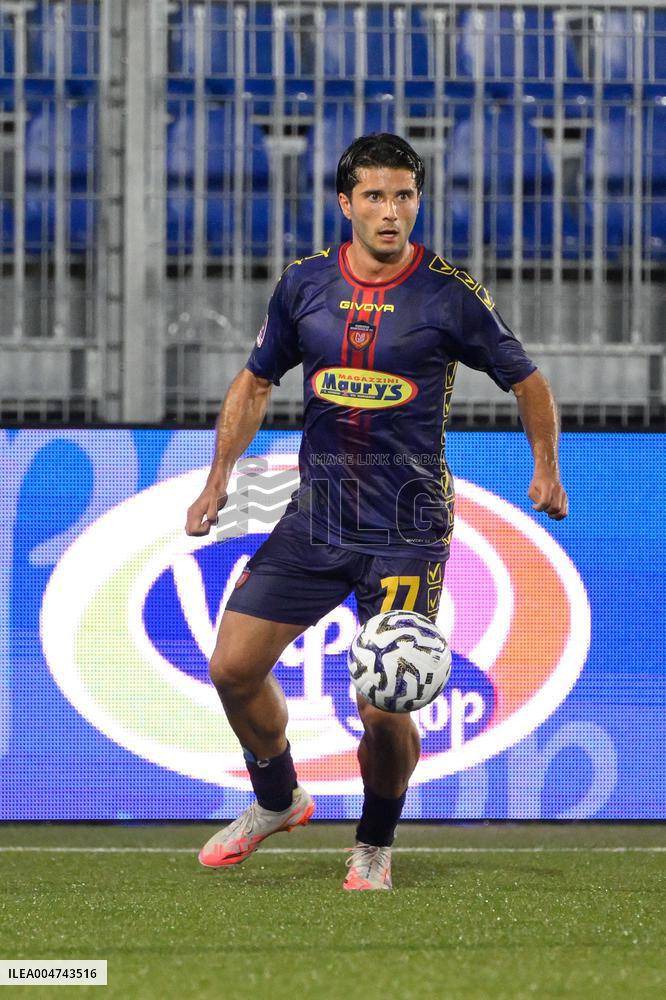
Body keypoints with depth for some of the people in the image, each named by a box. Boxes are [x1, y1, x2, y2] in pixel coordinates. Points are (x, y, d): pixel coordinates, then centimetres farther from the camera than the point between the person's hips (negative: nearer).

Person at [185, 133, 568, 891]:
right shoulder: (304, 285, 2)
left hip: (408, 528, -4)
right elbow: (256, 381, 15)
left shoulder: (450, 295, -8)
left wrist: (546, 469, -9)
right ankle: (278, 801, 29)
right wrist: (219, 477, 8)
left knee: (383, 707, -11)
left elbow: (525, 379, 3)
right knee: (233, 667, 2)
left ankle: (375, 845, 17)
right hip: (316, 511, 4)